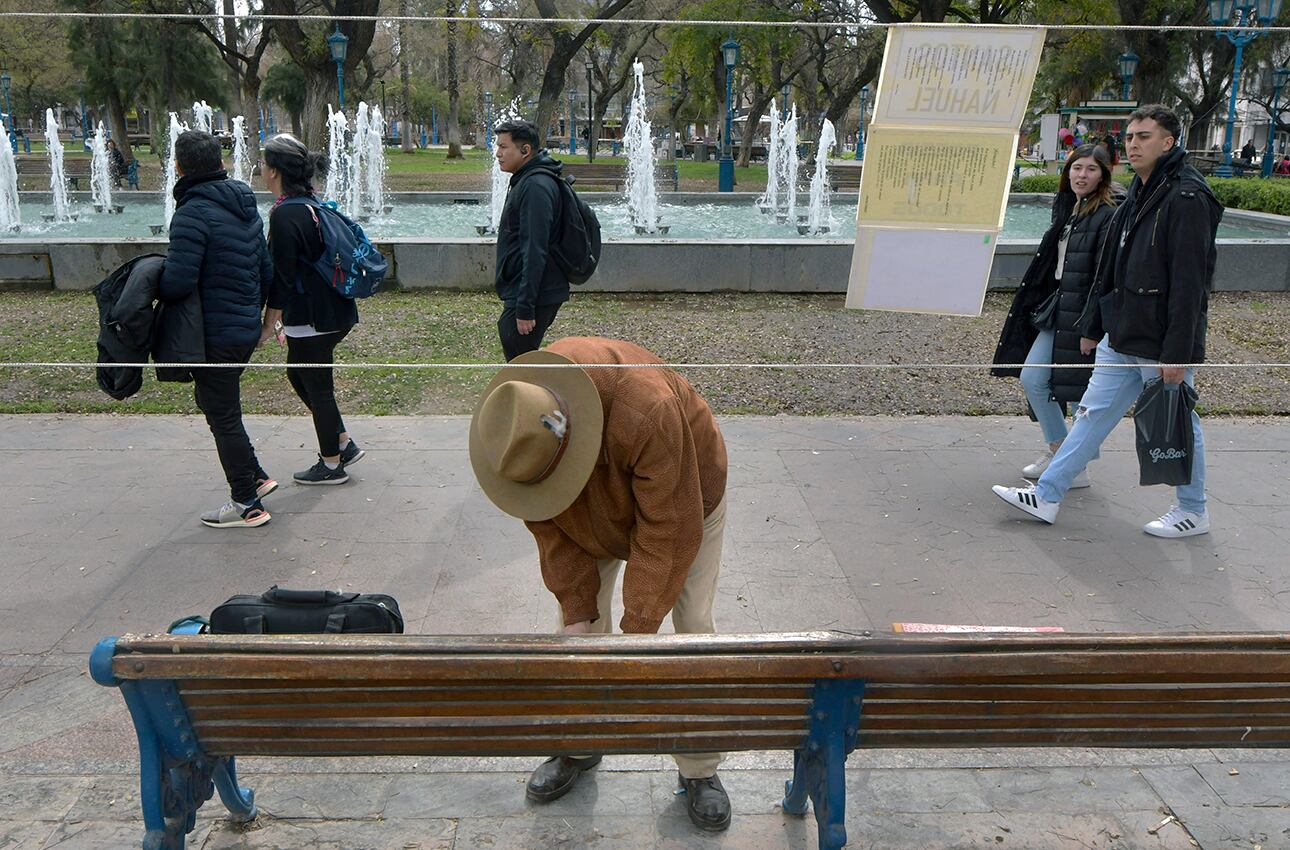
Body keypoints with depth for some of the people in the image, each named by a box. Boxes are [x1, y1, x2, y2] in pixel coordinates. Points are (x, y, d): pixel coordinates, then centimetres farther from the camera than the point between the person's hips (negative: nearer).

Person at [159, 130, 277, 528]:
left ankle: (247, 504, 13)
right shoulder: (245, 206, 8)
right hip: (246, 328, 9)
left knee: (222, 415, 4)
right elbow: (266, 270, 13)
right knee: (215, 402, 24)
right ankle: (256, 477, 28)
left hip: (216, 334, -9)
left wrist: (152, 289, -4)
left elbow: (178, 282, -25)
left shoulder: (193, 212, -19)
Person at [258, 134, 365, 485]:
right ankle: (345, 444, 26)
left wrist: (270, 323, -10)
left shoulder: (286, 214, -19)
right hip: (333, 310, 10)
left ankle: (331, 464, 18)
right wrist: (283, 316, 23)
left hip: (313, 318, -10)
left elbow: (282, 275, -19)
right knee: (299, 374, 22)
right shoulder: (309, 203, 11)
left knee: (316, 387, 4)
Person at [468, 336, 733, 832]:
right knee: (576, 626, 0)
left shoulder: (649, 413, -47)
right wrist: (577, 607, -18)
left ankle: (700, 770, 8)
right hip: (593, 512, 4)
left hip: (683, 499, -4)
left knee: (694, 631, -6)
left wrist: (638, 628, -31)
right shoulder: (515, 421, -29)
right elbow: (550, 528, -16)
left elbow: (668, 531, -36)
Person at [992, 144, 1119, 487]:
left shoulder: (1108, 217, -14)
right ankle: (1057, 452, 24)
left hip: (1084, 316, -8)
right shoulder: (1066, 209, 11)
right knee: (1031, 378, 9)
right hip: (1055, 309, 8)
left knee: (1080, 394, 0)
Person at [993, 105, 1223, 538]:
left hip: (1161, 344, -8)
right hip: (1121, 339, 9)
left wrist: (1177, 352, -22)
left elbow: (1188, 283, -20)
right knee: (1093, 413, 10)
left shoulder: (1186, 198, -16)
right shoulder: (1139, 194, 12)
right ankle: (1046, 496, 15)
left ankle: (1192, 512, 23)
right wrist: (1094, 324, 17)